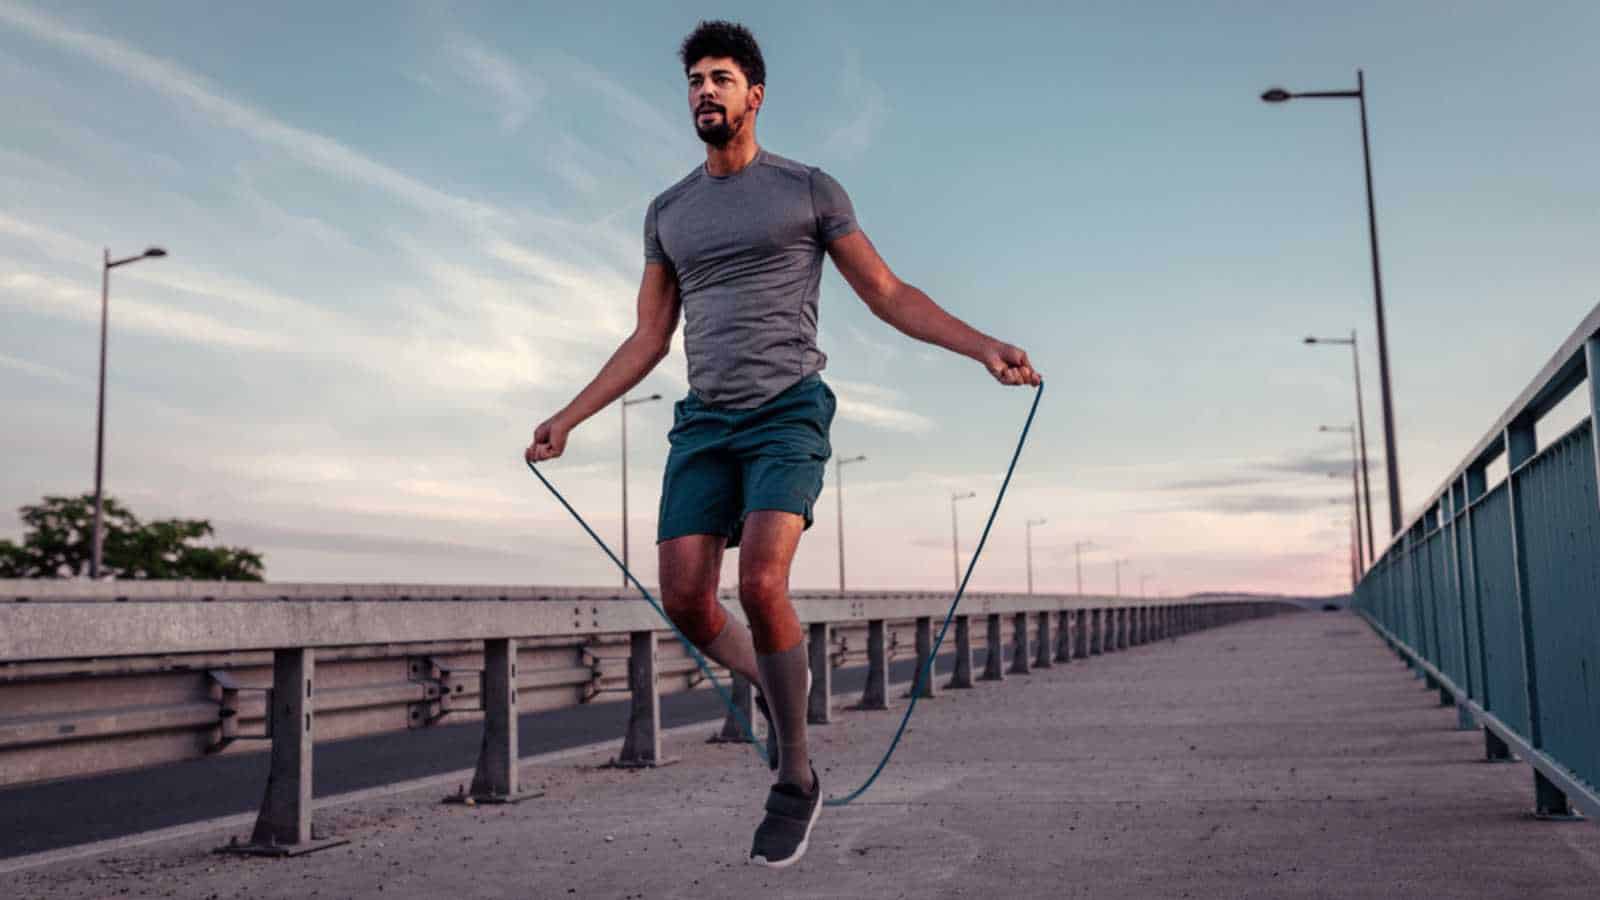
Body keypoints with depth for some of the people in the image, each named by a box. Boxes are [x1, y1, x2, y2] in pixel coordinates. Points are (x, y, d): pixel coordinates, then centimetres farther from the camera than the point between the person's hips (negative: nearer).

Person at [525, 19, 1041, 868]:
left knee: (760, 585, -22)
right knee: (684, 598, -7)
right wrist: (569, 417, 15)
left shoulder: (809, 188, 4)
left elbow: (891, 296, 3)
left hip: (788, 412, -4)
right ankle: (773, 682, 24)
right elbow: (648, 338, 20)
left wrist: (984, 345, -10)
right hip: (703, 421, 5)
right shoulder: (668, 210, 16)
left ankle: (796, 780, -3)